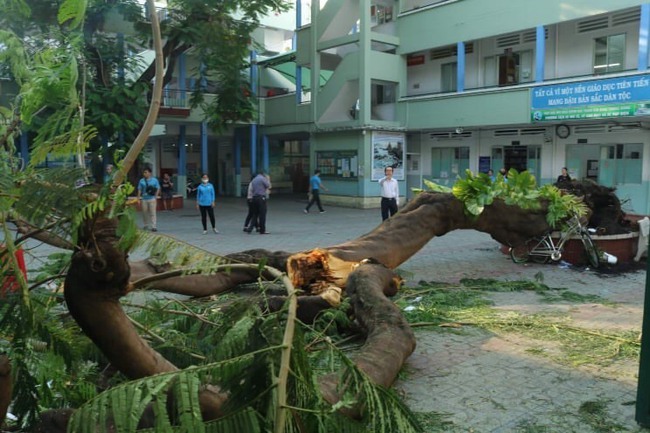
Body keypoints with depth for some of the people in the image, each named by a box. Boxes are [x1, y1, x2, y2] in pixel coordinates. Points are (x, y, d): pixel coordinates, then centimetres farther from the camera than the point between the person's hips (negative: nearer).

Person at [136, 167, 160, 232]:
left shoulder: (155, 180, 3)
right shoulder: (141, 181, 6)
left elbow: (158, 189, 4)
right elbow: (139, 190, 7)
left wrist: (156, 197, -5)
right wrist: (138, 198, 2)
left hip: (152, 199, -2)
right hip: (144, 199, 2)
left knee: (152, 213, -6)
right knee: (144, 213, 8)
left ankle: (153, 226, -6)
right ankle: (146, 225, 23)